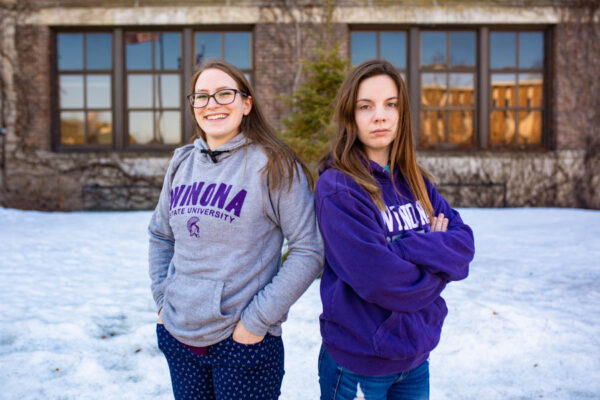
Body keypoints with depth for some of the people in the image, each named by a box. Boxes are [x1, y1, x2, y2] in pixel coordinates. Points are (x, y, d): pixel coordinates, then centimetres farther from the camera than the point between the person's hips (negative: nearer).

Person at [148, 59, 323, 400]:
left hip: (243, 344, -5)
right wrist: (162, 298, 7)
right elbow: (160, 235, 17)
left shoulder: (274, 166, -11)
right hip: (177, 336, 5)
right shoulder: (182, 164, 5)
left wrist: (259, 319, -15)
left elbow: (309, 250, -14)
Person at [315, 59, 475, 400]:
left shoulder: (416, 182, 4)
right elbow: (379, 279, -24)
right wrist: (436, 254, -9)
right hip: (359, 362, -6)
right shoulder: (337, 187, -18)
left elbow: (464, 245, -3)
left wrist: (408, 247, -19)